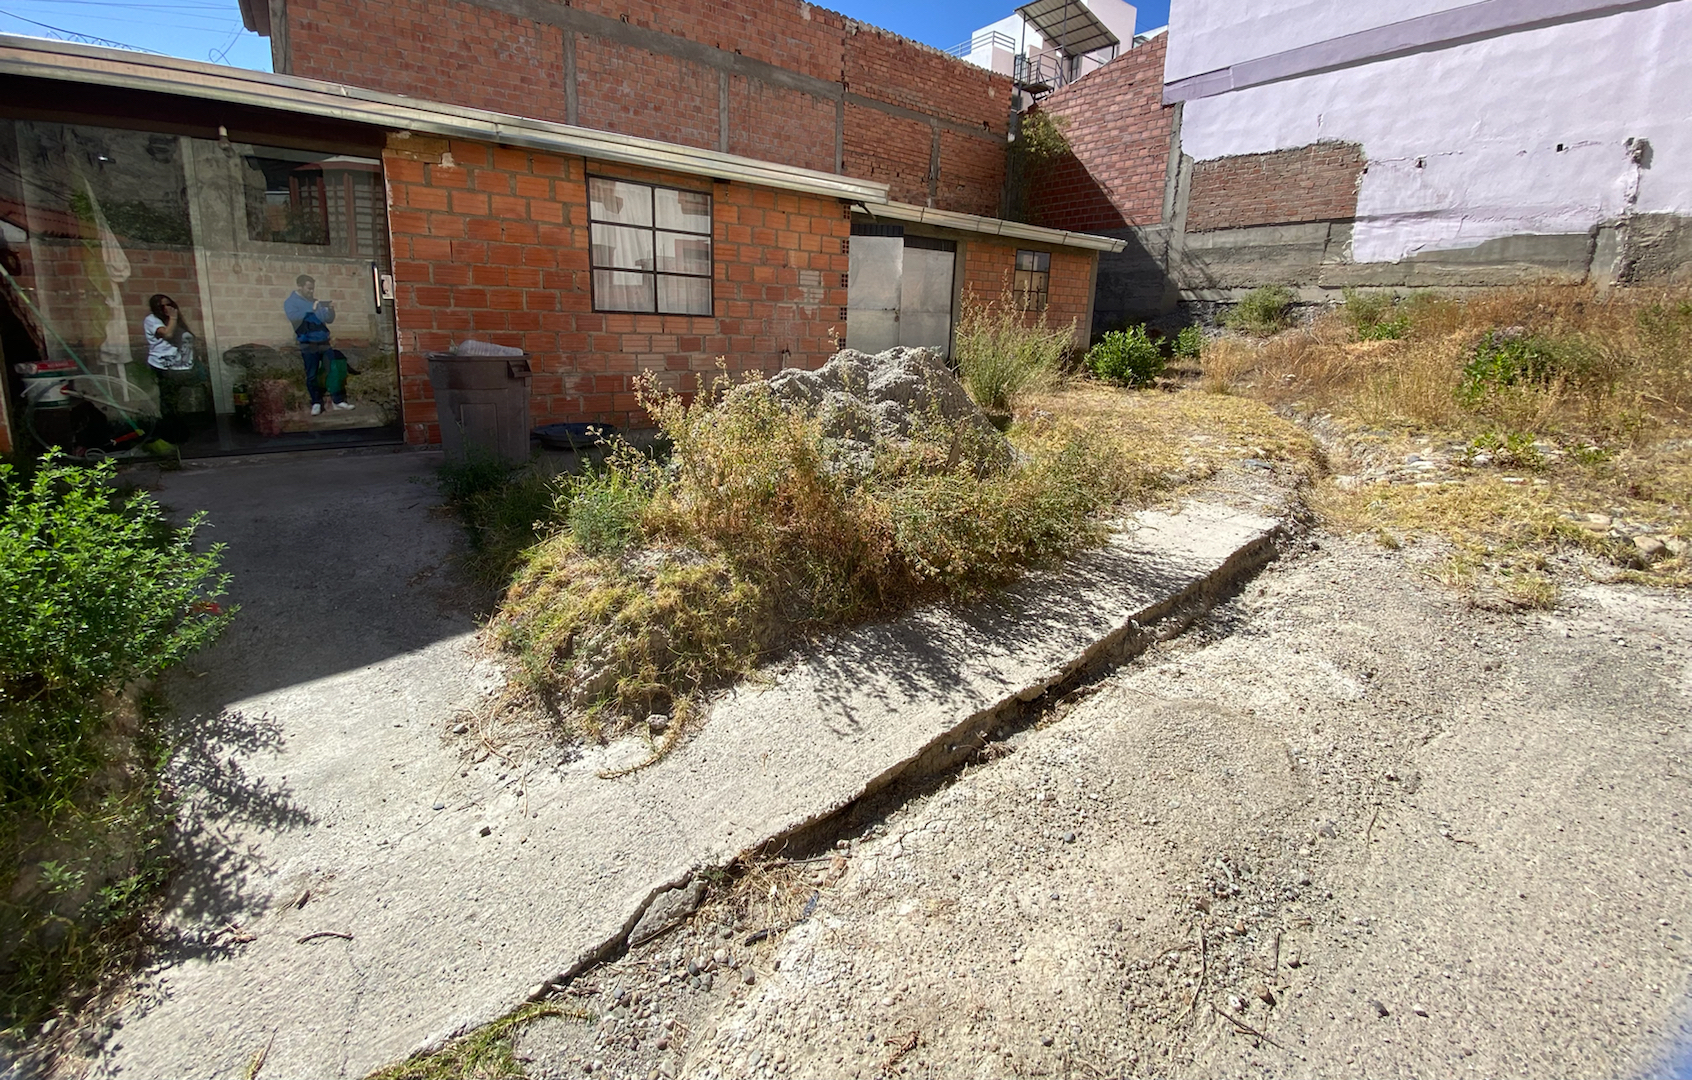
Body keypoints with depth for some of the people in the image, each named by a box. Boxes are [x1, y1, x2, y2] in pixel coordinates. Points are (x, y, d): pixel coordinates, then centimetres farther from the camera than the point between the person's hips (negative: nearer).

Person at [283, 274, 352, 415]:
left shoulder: (315, 301, 15)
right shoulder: (290, 302, 0)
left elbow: (328, 320, 14)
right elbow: (293, 317, -20)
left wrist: (331, 310, -5)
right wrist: (311, 309, -23)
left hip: (324, 342, 4)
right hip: (308, 345, -4)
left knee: (333, 370, -1)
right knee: (312, 375, 0)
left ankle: (338, 400, 4)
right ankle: (316, 403, 7)